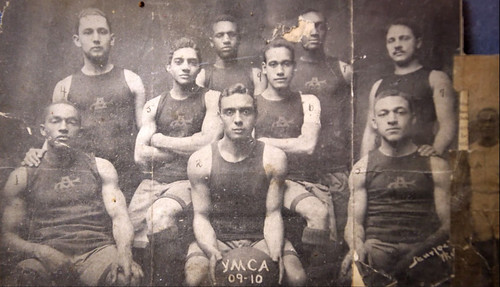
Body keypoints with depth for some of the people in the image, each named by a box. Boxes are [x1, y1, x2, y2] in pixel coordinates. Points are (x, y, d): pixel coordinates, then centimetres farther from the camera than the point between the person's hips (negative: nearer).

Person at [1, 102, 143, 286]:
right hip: (48, 254, 0)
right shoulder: (22, 177, 13)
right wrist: (40, 251, -13)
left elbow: (120, 217, 6)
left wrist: (124, 253, -16)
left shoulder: (100, 168, 15)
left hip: (98, 249, 1)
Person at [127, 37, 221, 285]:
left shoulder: (211, 99, 5)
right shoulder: (153, 105, 15)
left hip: (190, 181, -3)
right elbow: (141, 156, 3)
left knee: (160, 213, -31)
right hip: (155, 181, 4)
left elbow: (208, 142, -11)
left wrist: (159, 139, 1)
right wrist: (189, 148, -3)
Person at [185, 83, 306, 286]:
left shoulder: (274, 159, -6)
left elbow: (273, 214, -5)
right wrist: (212, 252, -23)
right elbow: (201, 216, -5)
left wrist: (275, 253, -22)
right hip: (216, 239, 0)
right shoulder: (200, 161, -7)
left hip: (261, 238, 1)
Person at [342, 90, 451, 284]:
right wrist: (357, 246, -14)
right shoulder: (362, 168, 14)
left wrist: (425, 246, -17)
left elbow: (448, 222, 5)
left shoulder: (436, 166, 12)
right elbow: (354, 222, 10)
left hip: (423, 251, 1)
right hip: (376, 248, -1)